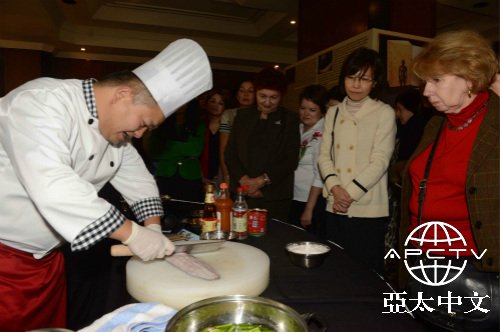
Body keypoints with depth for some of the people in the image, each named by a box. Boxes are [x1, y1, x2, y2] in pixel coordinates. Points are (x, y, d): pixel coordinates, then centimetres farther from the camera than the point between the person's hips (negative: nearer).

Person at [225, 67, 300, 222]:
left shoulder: (289, 119, 5)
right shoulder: (243, 116, 11)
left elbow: (291, 160, -1)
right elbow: (230, 153, 7)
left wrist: (261, 180, -10)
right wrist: (244, 180, -8)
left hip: (275, 197, -2)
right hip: (241, 193, 2)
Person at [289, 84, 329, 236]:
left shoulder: (323, 133, -14)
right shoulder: (298, 129, 7)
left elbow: (320, 174, -17)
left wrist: (309, 209, -15)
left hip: (313, 201, -6)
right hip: (293, 199, 6)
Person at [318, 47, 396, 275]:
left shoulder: (384, 113, -2)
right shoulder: (333, 113, 11)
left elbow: (380, 161, -9)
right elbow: (324, 156, 6)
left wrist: (350, 193, -13)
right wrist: (335, 188, -10)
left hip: (369, 211, -4)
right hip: (335, 209, 4)